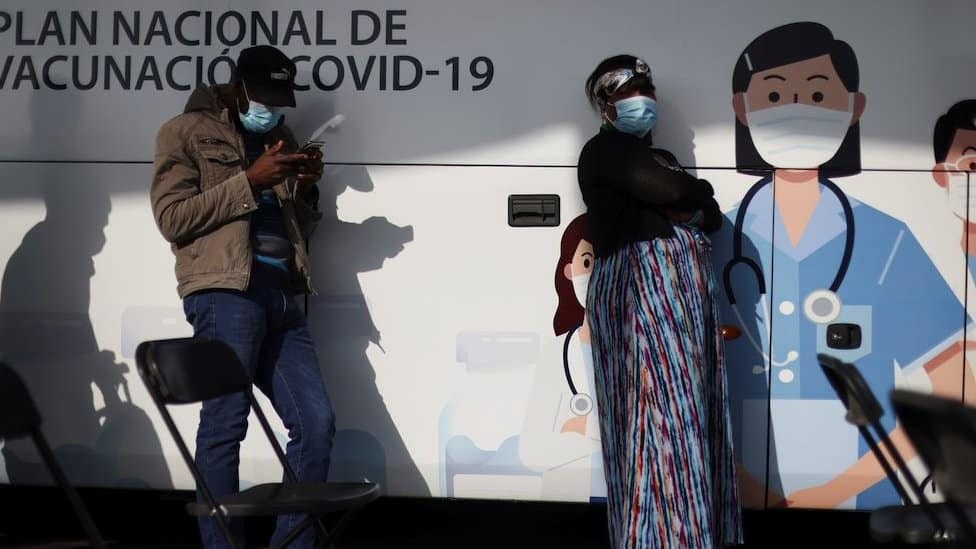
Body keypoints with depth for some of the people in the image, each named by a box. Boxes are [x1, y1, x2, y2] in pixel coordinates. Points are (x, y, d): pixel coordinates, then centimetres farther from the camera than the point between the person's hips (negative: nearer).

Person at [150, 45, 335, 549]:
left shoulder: (278, 138, 24)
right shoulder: (186, 132, 6)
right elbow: (172, 218, -6)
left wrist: (306, 189, 7)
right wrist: (249, 181, -10)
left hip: (281, 295, 6)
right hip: (225, 294, -6)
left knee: (315, 423, -1)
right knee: (224, 425, -8)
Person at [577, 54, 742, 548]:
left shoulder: (659, 157, 26)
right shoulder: (605, 149, -1)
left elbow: (712, 216, 16)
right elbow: (667, 190, -16)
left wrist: (688, 208, -5)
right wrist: (697, 190, 5)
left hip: (683, 286, 9)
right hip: (642, 281, -9)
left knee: (685, 407, 5)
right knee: (663, 407, -13)